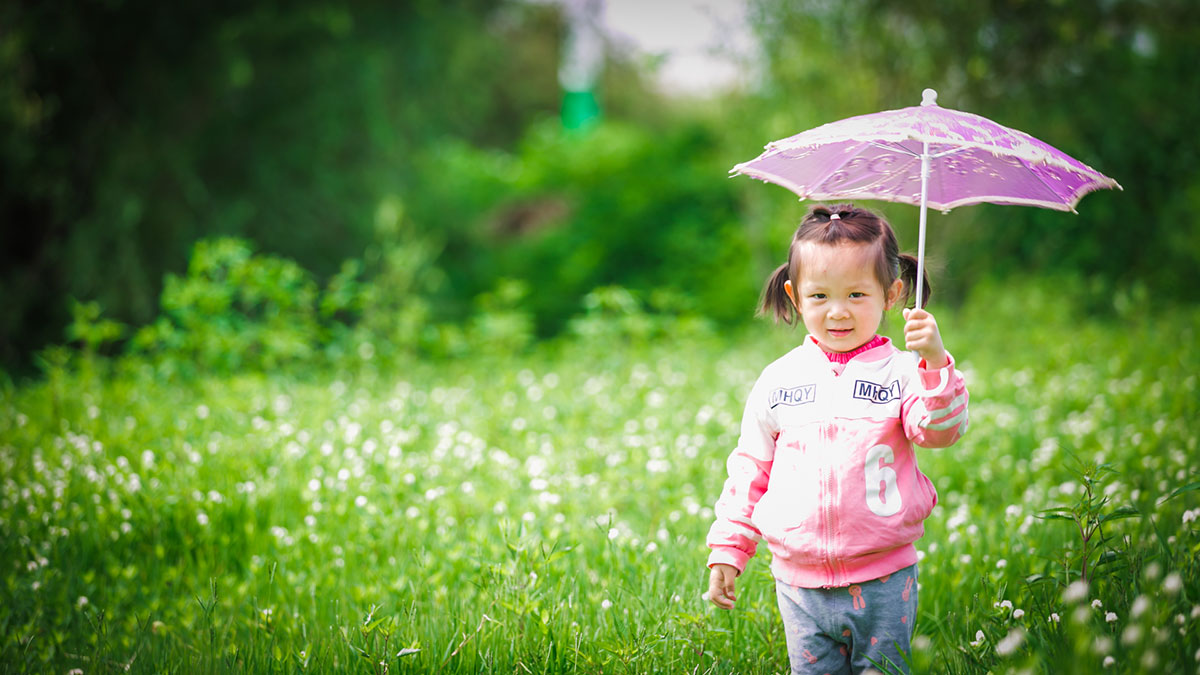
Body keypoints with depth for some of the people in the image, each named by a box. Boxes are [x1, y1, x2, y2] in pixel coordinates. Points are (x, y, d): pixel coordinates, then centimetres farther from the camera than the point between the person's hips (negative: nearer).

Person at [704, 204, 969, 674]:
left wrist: (935, 363, -33)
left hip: (884, 584, -2)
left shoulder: (901, 373, -3)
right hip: (800, 585, 2)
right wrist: (727, 551, 8)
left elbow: (941, 430, -19)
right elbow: (750, 469, 10)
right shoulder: (777, 381, 4)